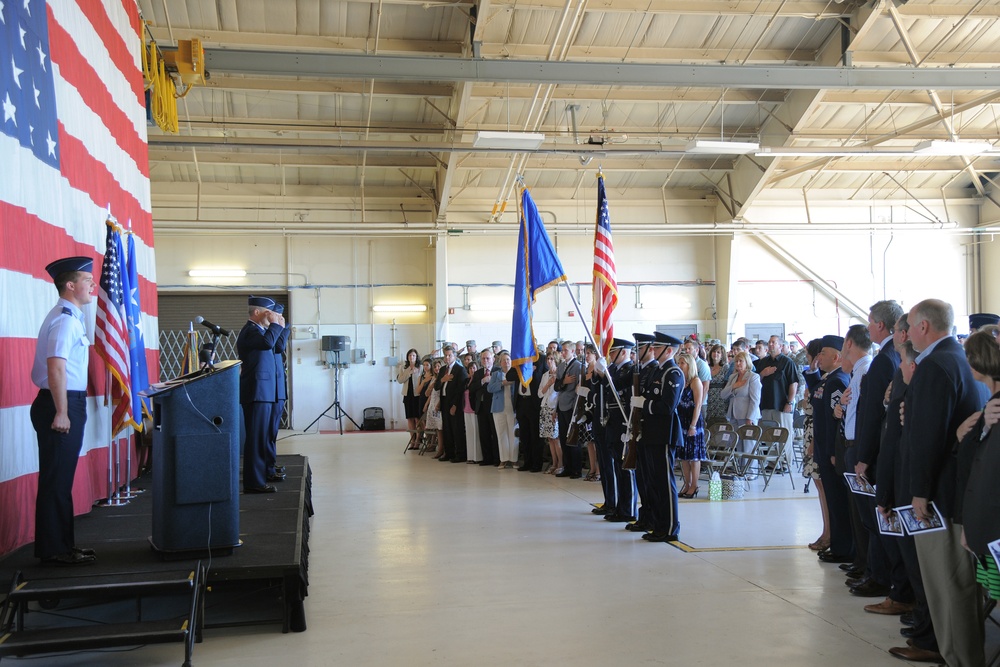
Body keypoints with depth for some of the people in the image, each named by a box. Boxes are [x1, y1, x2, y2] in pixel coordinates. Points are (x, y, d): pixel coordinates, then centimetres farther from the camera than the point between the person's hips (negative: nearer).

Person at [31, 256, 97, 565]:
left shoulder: (70, 317, 15)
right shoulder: (65, 319, -15)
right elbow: (55, 368, -23)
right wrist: (60, 413, -23)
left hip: (68, 405, 10)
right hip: (61, 405, -10)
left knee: (62, 478, 15)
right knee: (56, 479, -3)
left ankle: (62, 544, 24)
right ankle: (54, 550, 4)